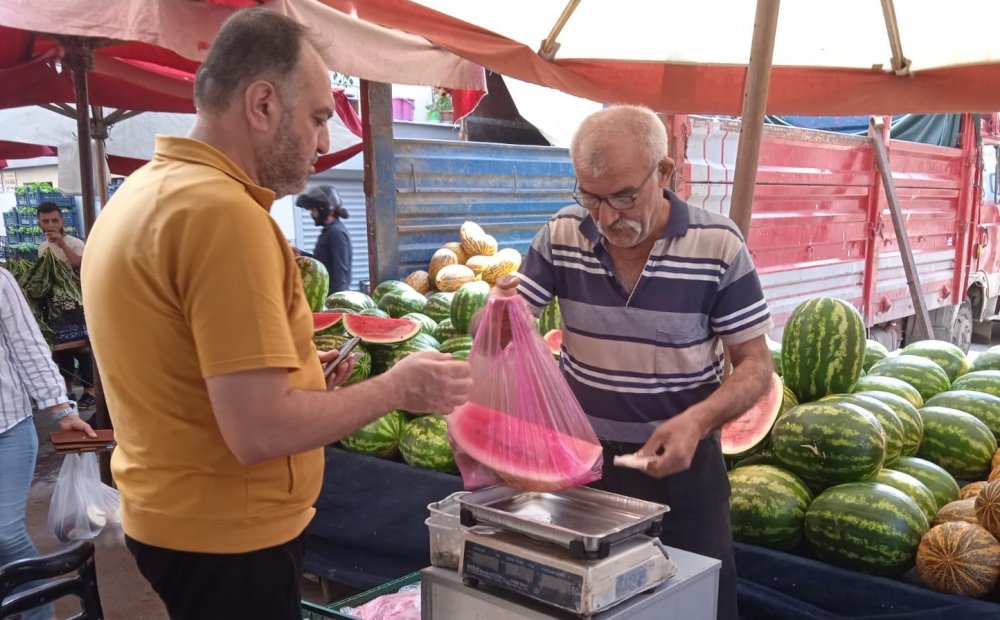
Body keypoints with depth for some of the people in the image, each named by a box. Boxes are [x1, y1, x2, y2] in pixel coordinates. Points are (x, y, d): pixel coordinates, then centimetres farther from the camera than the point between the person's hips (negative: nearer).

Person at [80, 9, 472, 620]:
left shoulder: (139, 196, 6)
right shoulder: (223, 210, -24)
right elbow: (260, 431, -28)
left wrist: (290, 367, 10)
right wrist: (398, 386, -15)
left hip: (171, 518, 9)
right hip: (229, 540, -9)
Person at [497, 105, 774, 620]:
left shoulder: (718, 246, -14)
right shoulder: (561, 235, -6)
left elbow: (755, 365, -9)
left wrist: (697, 422, -27)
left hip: (680, 462, -2)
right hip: (581, 457, 2)